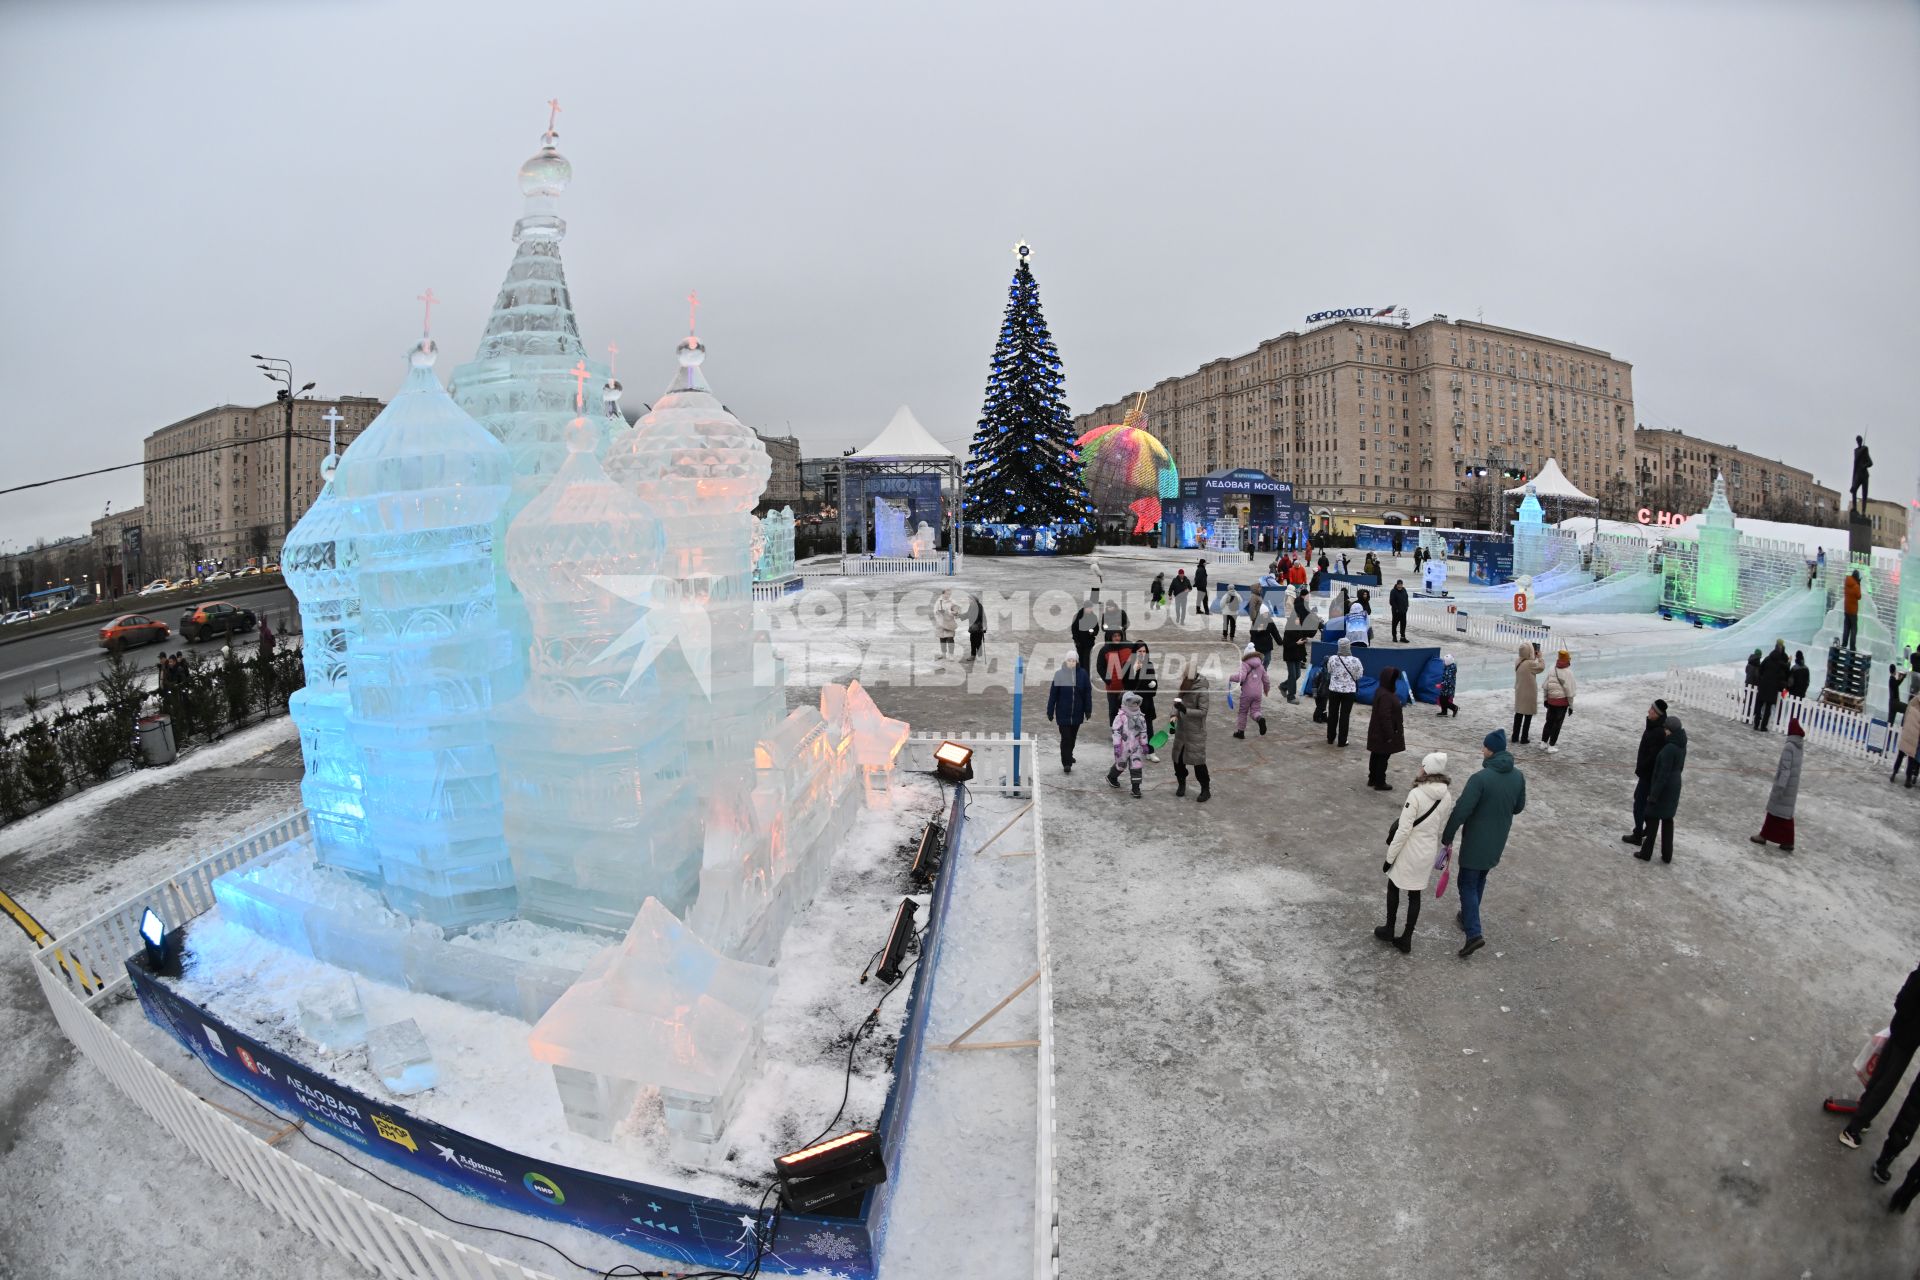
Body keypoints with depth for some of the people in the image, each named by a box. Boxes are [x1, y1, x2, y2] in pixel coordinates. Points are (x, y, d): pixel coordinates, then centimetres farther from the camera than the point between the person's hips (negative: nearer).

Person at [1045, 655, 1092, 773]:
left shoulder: (1082, 674, -4)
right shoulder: (1059, 674, -8)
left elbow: (1088, 693, 1)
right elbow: (1053, 694, -5)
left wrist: (1088, 711, 0)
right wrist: (1050, 712, -5)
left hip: (1077, 713, 2)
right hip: (1063, 713, -2)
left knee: (1072, 737, 17)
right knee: (1066, 738, -4)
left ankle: (1068, 757, 37)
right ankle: (1066, 763, 3)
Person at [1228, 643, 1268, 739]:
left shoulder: (1245, 664, -8)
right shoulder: (1261, 666, 12)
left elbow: (1241, 677, -23)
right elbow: (1265, 680, 18)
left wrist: (1230, 678, -7)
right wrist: (1266, 691, 34)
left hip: (1247, 693, -4)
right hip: (1258, 693, 4)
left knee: (1243, 712, 10)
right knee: (1254, 711, 6)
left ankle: (1240, 731, 17)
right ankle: (1260, 718, -29)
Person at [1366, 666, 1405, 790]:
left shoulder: (1382, 691, 6)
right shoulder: (1385, 696, -26)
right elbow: (1385, 717, -26)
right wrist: (1389, 735, -22)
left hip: (1378, 732, 10)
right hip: (1383, 733, -10)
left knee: (1376, 755, 18)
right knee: (1383, 757, 1)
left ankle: (1372, 779, 28)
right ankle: (1380, 783, 11)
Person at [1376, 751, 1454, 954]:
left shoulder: (1416, 794, -23)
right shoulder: (1447, 796, -5)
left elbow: (1404, 829, -21)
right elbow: (1443, 827, 5)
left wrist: (1390, 856, -11)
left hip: (1409, 852, -5)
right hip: (1430, 852, 5)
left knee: (1393, 887, 18)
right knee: (1415, 894, 16)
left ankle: (1389, 930, 28)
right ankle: (1406, 939, 23)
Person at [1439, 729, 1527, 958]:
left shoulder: (1480, 778, -26)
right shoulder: (1518, 776, -5)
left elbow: (1460, 811, -23)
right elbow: (1519, 807, 10)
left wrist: (1447, 837, -11)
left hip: (1475, 842, -6)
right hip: (1498, 842, 6)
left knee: (1467, 884, 3)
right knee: (1479, 881, 23)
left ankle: (1474, 933, -7)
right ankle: (1468, 918, 37)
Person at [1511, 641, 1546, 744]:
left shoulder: (1517, 661, -1)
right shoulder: (1530, 663, -24)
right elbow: (1541, 667, -8)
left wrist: (1534, 658, 8)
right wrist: (1540, 657, 4)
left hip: (1519, 692, 7)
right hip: (1529, 693, -7)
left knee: (1518, 714, 14)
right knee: (1528, 715, 7)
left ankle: (1515, 737, 19)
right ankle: (1524, 738, 14)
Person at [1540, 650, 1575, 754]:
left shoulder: (1552, 670, 3)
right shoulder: (1568, 672, -13)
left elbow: (1545, 686, 6)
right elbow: (1569, 690, -13)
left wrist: (1545, 699, 18)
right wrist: (1571, 706, -6)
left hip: (1551, 700, 5)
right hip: (1563, 701, -5)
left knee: (1549, 721, 19)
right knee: (1557, 723, 3)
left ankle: (1543, 742, 26)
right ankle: (1551, 746, 4)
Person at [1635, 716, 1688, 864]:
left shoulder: (1669, 748, -25)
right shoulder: (1682, 746, 3)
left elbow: (1663, 774, -23)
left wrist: (1653, 794, -19)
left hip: (1663, 788, -8)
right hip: (1674, 787, 8)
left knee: (1653, 818, 4)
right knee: (1668, 819, 15)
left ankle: (1646, 853, 11)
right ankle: (1667, 855, 21)